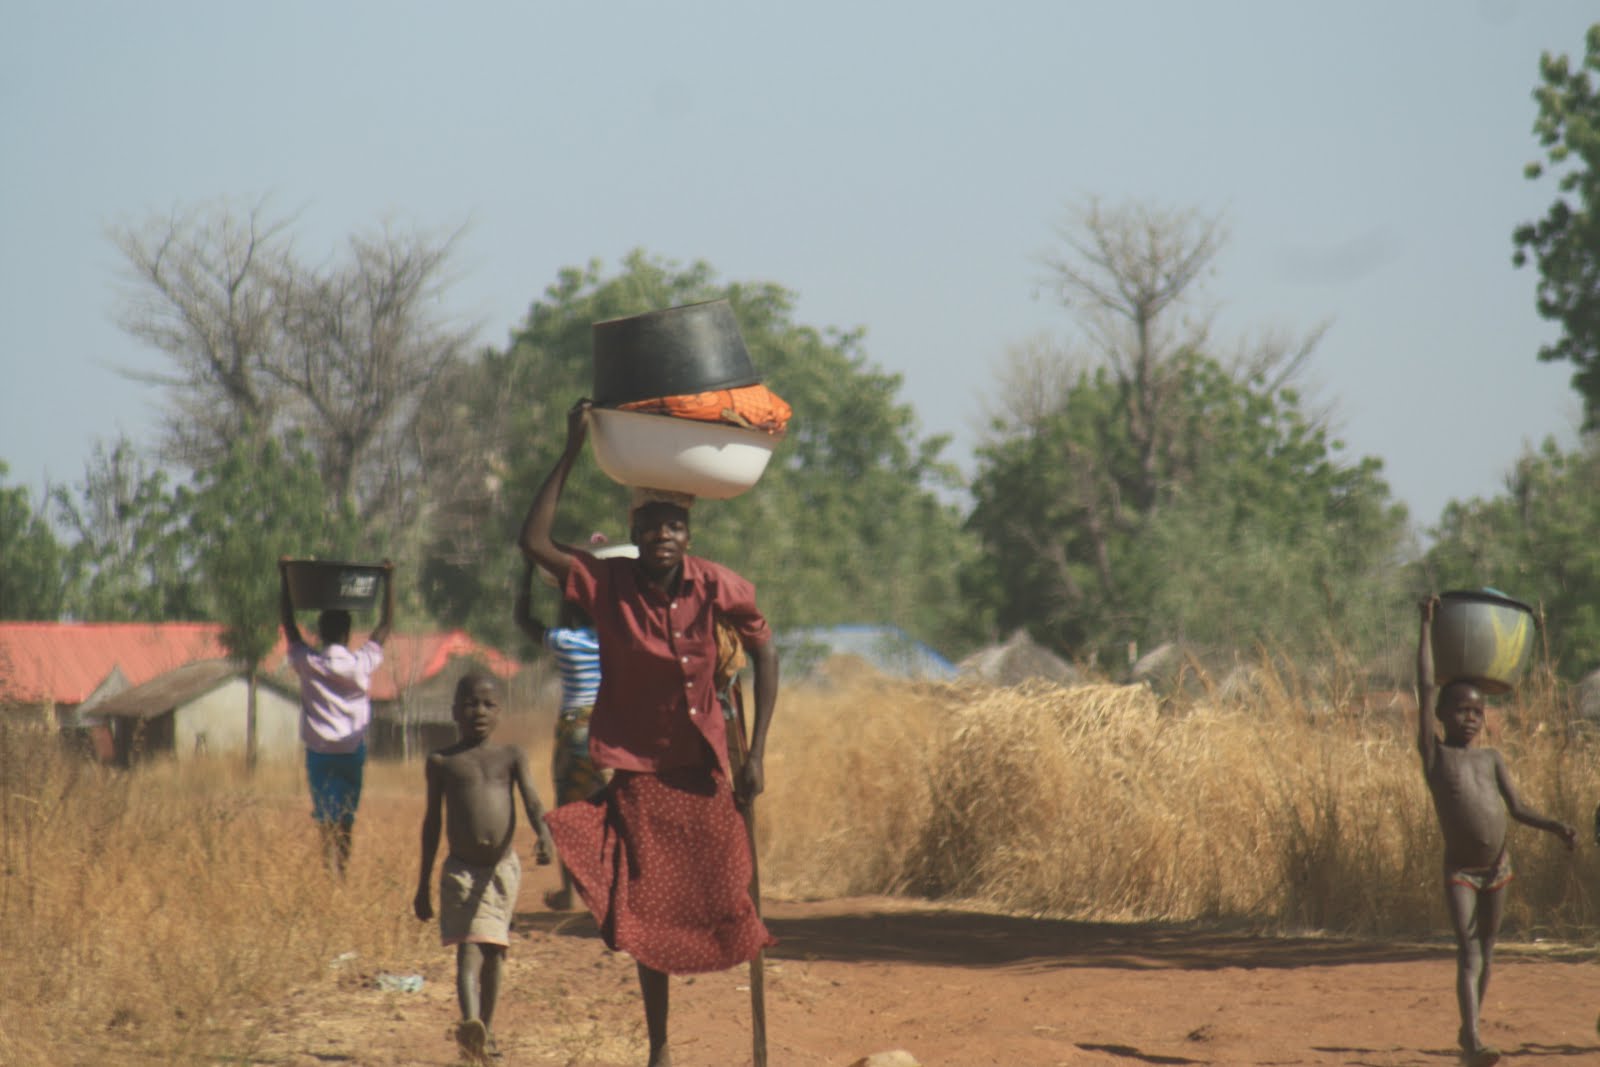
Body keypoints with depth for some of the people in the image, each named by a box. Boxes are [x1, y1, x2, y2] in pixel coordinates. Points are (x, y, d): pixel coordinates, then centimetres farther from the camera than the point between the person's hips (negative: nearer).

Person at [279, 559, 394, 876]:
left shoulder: (308, 663, -7)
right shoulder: (360, 664, -7)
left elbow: (288, 623, 2)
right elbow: (385, 625, 2)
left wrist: (284, 577, 7)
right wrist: (389, 580, 6)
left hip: (319, 752, -1)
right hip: (353, 752, 1)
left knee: (326, 818, -6)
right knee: (347, 819, 14)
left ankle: (332, 872, -20)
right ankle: (343, 870, 23)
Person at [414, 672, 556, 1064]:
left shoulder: (510, 757, 5)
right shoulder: (441, 763, 4)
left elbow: (531, 802, -9)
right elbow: (433, 822, 9)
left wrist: (544, 835, -31)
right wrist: (424, 884, 10)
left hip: (502, 868, 2)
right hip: (461, 870, -2)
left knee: (493, 954, 11)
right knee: (468, 951, -16)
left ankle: (486, 1030, 25)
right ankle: (470, 1025, -35)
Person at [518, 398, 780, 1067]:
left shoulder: (716, 589, -8)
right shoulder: (605, 585, -10)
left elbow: (764, 654, 3)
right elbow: (534, 543, -22)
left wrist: (755, 754, -2)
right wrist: (571, 455, -21)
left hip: (701, 766, 1)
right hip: (634, 767, -1)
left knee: (721, 902, -1)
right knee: (648, 912, -1)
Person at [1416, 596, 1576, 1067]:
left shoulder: (1491, 759, 6)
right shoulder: (1435, 753, -6)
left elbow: (1517, 808, 2)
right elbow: (1426, 689, -10)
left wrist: (1554, 826, -17)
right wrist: (1427, 625, -8)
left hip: (1497, 868, 5)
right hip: (1459, 870, -5)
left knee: (1486, 949, 14)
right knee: (1468, 952, -16)